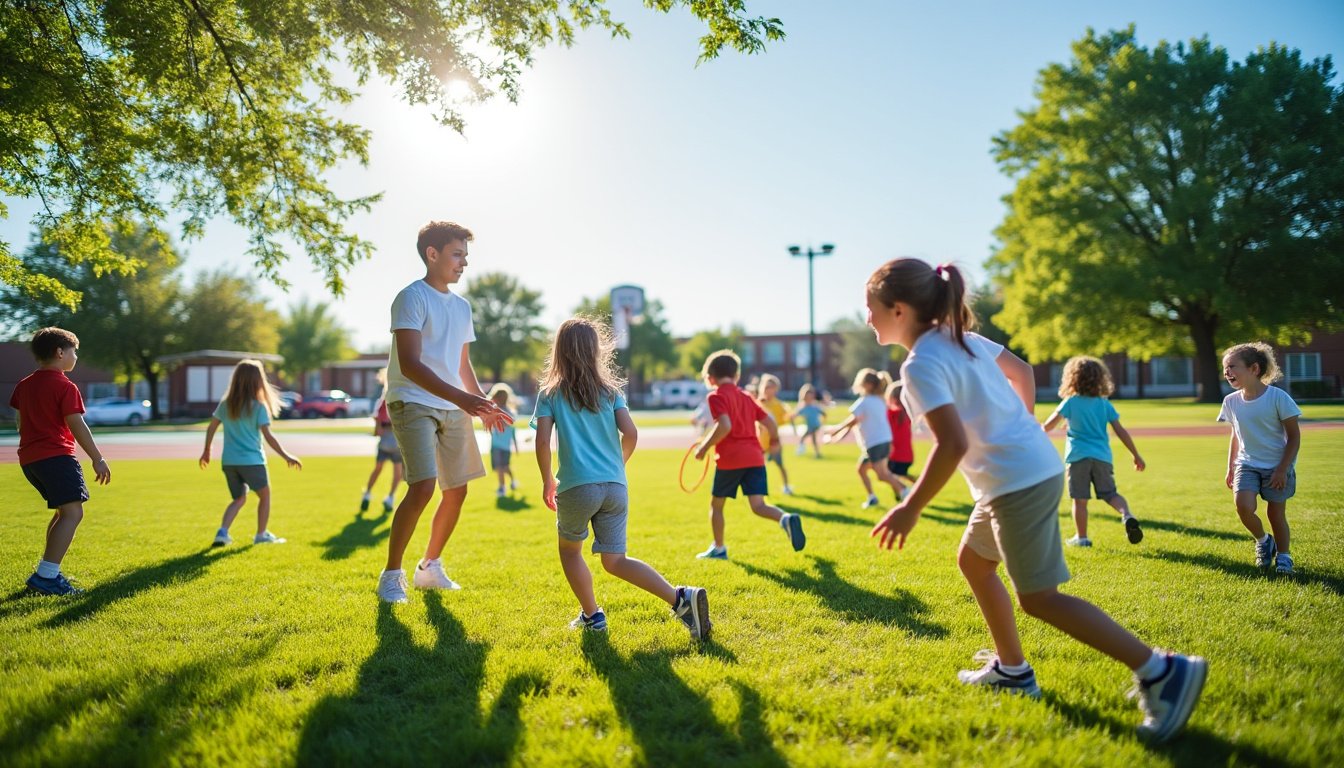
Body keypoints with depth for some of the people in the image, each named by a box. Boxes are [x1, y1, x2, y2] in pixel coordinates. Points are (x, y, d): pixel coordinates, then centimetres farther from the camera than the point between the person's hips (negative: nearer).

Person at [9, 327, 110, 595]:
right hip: (56, 456, -10)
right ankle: (46, 577, -21)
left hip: (29, 457, 10)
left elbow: (20, 421, 22)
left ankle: (48, 571, 23)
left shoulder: (24, 385, 16)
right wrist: (98, 459, -10)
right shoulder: (65, 387, -9)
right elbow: (77, 426, -13)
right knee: (72, 512, -13)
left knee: (63, 512, 21)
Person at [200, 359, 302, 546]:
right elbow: (268, 436, -13)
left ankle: (222, 533, 1)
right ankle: (262, 534, 20)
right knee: (265, 495, 16)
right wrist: (286, 457, -8)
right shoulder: (258, 406, -10)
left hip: (228, 461, 5)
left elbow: (211, 428, 8)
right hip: (251, 460, -5)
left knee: (239, 498, 19)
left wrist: (206, 451, 22)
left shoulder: (225, 404, 5)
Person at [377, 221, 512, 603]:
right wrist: (461, 398, -30)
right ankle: (391, 575, -5)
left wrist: (483, 404, 10)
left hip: (452, 408, 8)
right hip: (413, 403, -8)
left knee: (457, 490, 8)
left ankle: (430, 567, 26)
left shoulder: (462, 306, 15)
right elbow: (409, 363, -21)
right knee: (423, 486, -20)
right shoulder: (413, 297, -10)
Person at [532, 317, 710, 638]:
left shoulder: (550, 394, 3)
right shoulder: (610, 390, 10)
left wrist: (548, 481, 8)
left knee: (569, 550, 23)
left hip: (576, 487, -3)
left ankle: (591, 615, 24)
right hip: (615, 486, 3)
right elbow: (630, 434, 1)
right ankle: (681, 597, -13)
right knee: (614, 560, 5)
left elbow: (542, 442, -6)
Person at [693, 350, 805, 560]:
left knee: (716, 504, 14)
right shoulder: (746, 397, 17)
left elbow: (724, 426, -19)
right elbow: (770, 422, 17)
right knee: (758, 505, 0)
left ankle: (718, 548, 23)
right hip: (754, 457, 5)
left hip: (730, 459, -5)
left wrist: (704, 447, -10)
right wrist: (774, 440, 37)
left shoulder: (717, 396, -3)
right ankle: (786, 519, -28)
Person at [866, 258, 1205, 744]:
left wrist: (910, 509, -20)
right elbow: (1022, 371, 22)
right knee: (973, 562, 22)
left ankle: (1162, 672, -2)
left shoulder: (921, 366, -18)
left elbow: (953, 445, -28)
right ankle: (1012, 670, 32)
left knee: (1037, 597, -3)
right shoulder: (961, 339, 10)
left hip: (1018, 483, -10)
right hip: (1032, 466, 10)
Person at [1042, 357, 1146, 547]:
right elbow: (1121, 431, 6)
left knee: (1080, 499, 3)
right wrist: (1136, 455, 11)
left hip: (1078, 456, -3)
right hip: (1102, 456, 3)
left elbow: (1048, 425, -4)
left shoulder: (1070, 402, 0)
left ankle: (1081, 537, 9)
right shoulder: (1105, 404, 8)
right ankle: (1127, 515, -16)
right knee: (1110, 494, 11)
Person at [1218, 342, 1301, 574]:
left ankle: (1283, 556, 27)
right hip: (1247, 465, 3)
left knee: (1276, 514, 3)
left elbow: (1294, 436, -8)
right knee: (1243, 506, -17)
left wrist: (1283, 469, -13)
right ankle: (1263, 541, 11)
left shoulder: (1278, 397, -14)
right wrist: (1230, 468, 13)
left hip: (1277, 467, -3)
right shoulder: (1232, 401, -1)